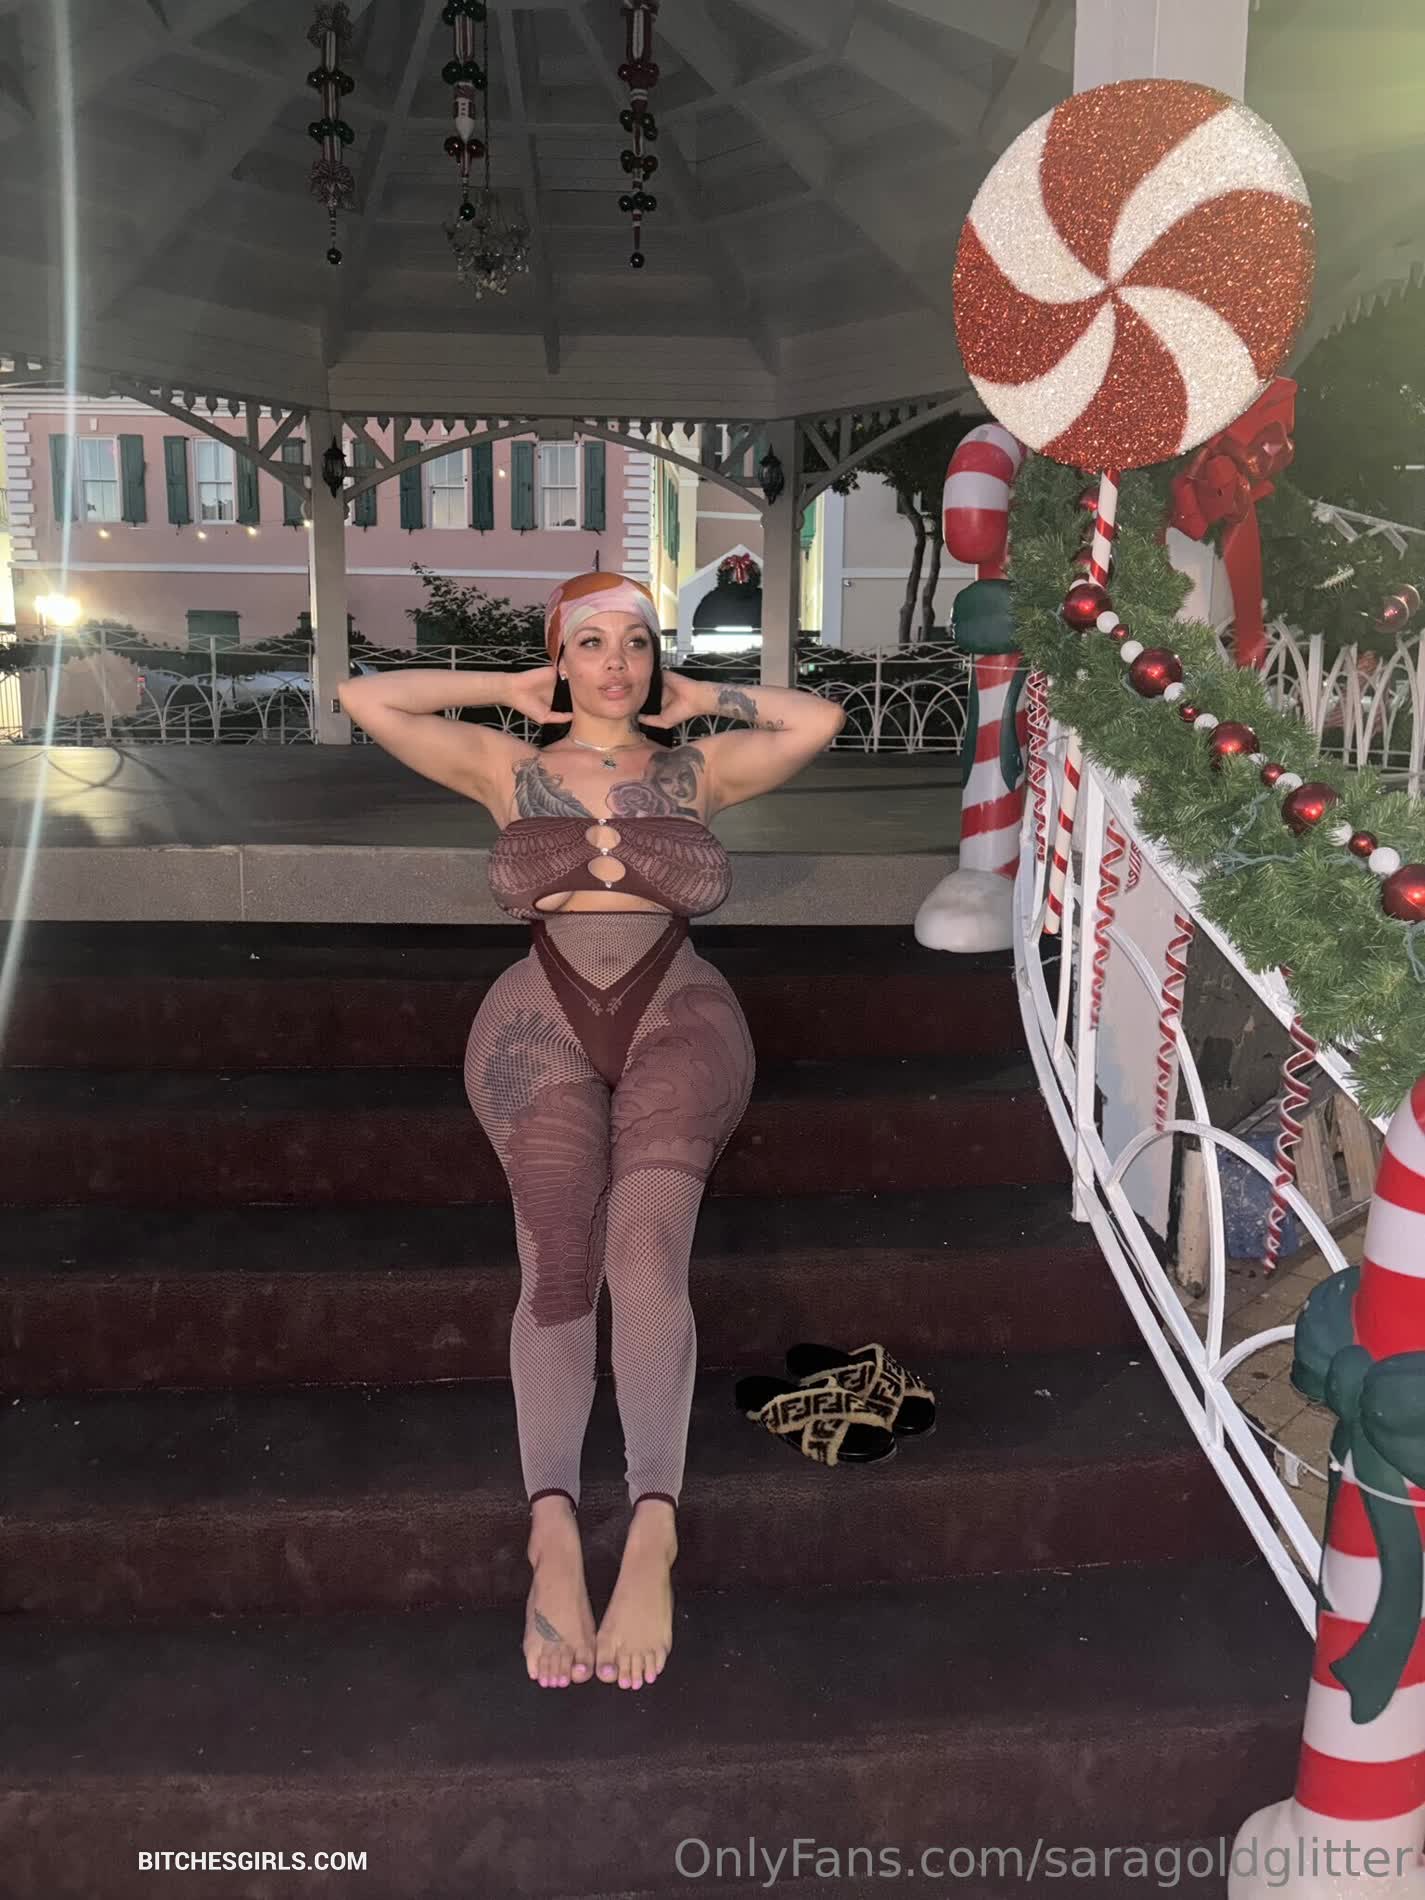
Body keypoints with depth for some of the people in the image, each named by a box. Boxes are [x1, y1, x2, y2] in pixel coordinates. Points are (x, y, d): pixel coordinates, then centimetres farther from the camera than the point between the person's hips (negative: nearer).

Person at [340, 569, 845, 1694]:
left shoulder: (696, 769, 19)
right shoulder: (509, 767, 18)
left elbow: (821, 720, 9)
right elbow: (363, 698, 12)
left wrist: (702, 699, 18)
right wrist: (509, 691, 17)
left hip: (678, 1017, 0)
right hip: (546, 1022, 0)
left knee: (649, 1250, -25)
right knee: (560, 1263, -24)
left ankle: (651, 1533, -33)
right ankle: (554, 1526, -32)